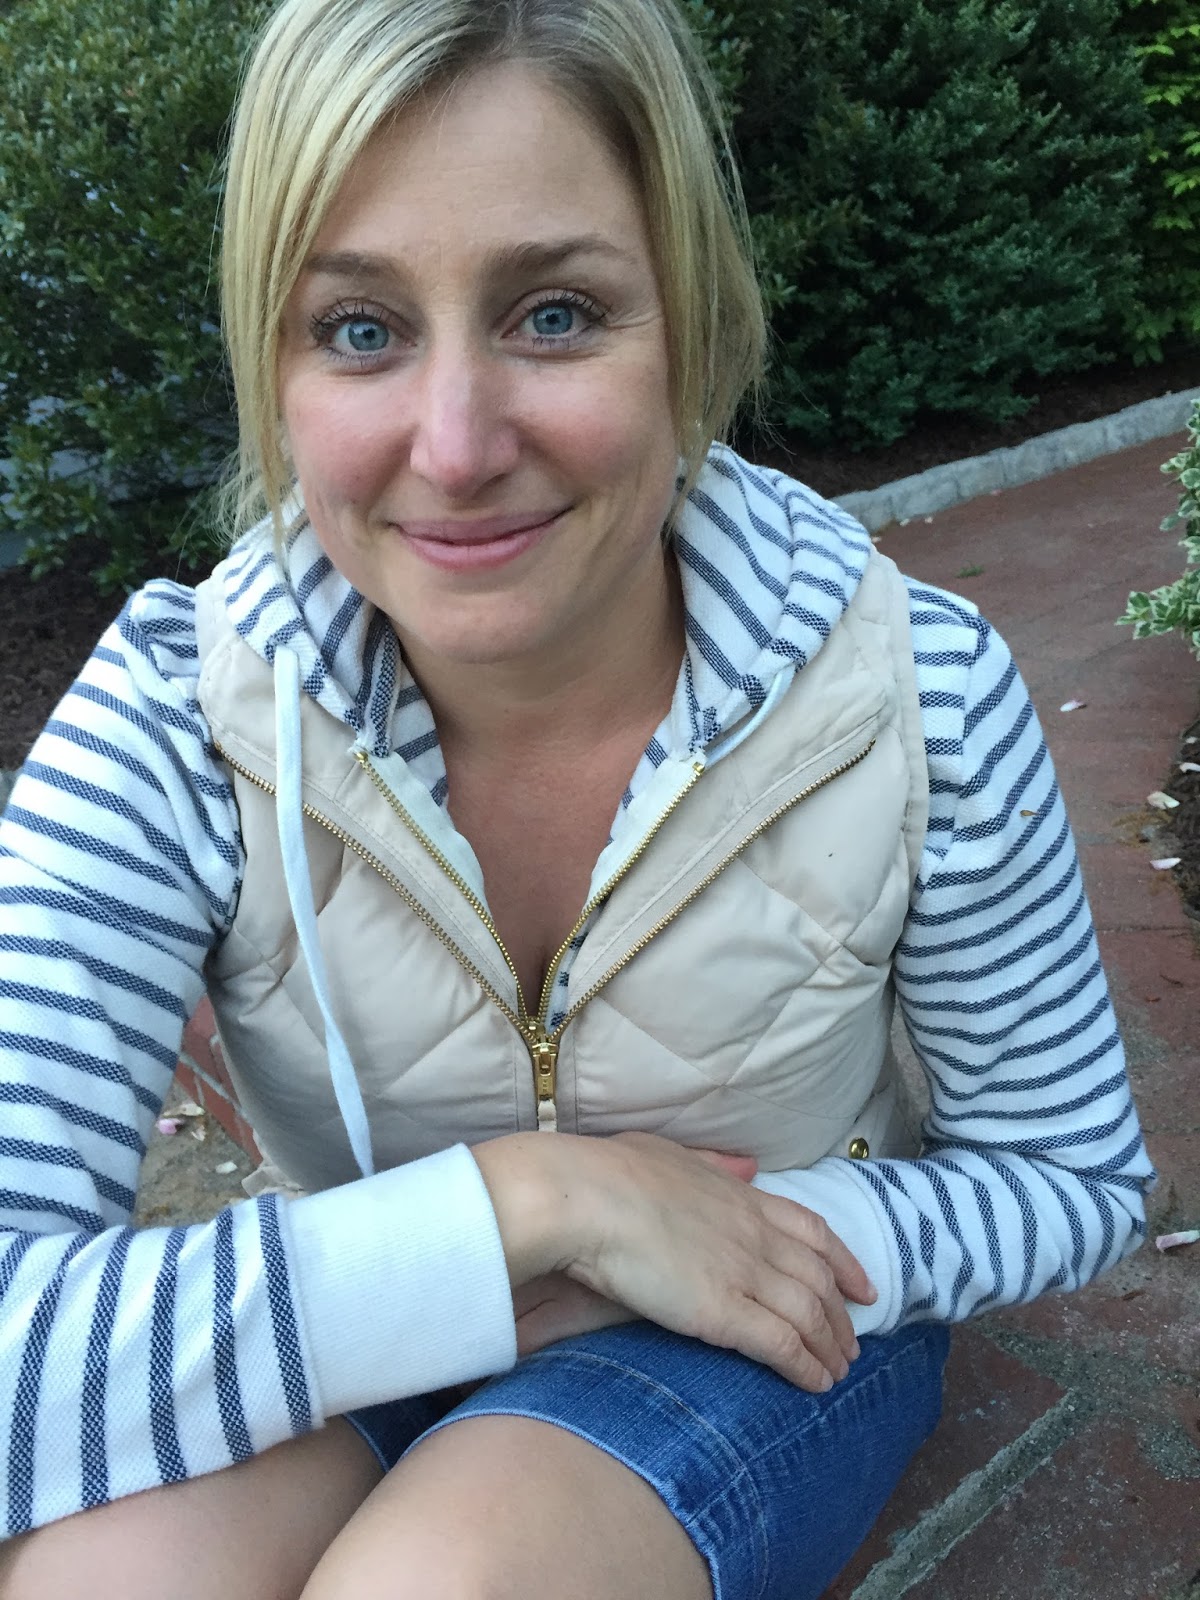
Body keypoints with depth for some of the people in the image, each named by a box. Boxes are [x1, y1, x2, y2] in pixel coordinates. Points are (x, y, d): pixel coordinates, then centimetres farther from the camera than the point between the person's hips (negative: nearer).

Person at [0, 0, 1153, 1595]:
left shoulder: (925, 699, -21)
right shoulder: (173, 720, -22)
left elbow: (1074, 1178, -7)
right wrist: (533, 1201, -33)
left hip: (774, 1330, 0)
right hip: (345, 1359, 1)